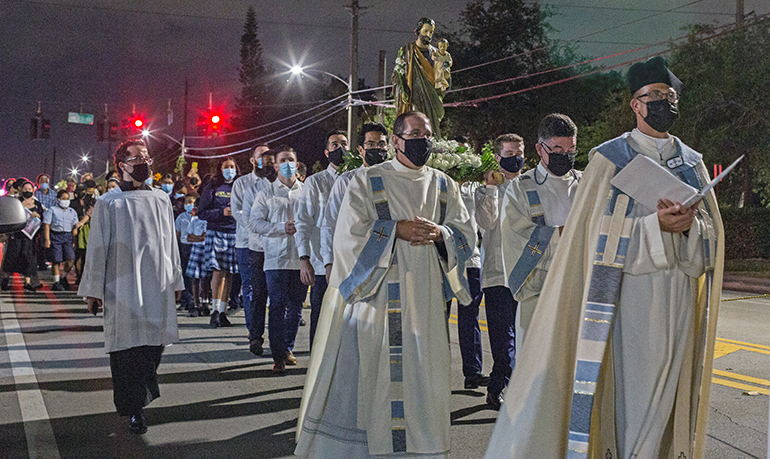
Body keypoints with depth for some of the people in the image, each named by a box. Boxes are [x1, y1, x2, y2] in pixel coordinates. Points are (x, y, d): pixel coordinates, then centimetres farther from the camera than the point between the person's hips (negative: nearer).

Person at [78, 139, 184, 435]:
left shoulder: (161, 201, 11)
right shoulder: (109, 203, 0)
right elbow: (97, 248, 0)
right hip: (123, 289, -3)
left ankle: (142, 394, 23)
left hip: (158, 288, 3)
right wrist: (94, 291, -2)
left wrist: (175, 281, 16)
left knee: (154, 342, 2)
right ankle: (135, 410, 4)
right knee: (128, 346, -4)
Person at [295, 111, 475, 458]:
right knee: (366, 377, -1)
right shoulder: (367, 181, 0)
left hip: (425, 299, 4)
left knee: (421, 377, 4)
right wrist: (396, 230, -16)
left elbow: (466, 234, 9)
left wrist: (438, 233, -11)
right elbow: (350, 235, -7)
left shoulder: (444, 186, 12)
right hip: (377, 296, -3)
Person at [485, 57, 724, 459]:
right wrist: (656, 225, -20)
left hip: (681, 291, 5)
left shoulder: (691, 162, 13)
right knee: (634, 380, -7)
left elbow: (713, 229, 11)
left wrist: (690, 223, -12)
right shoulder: (611, 158, -1)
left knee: (671, 384, 7)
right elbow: (602, 232, -7)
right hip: (635, 287, -5)